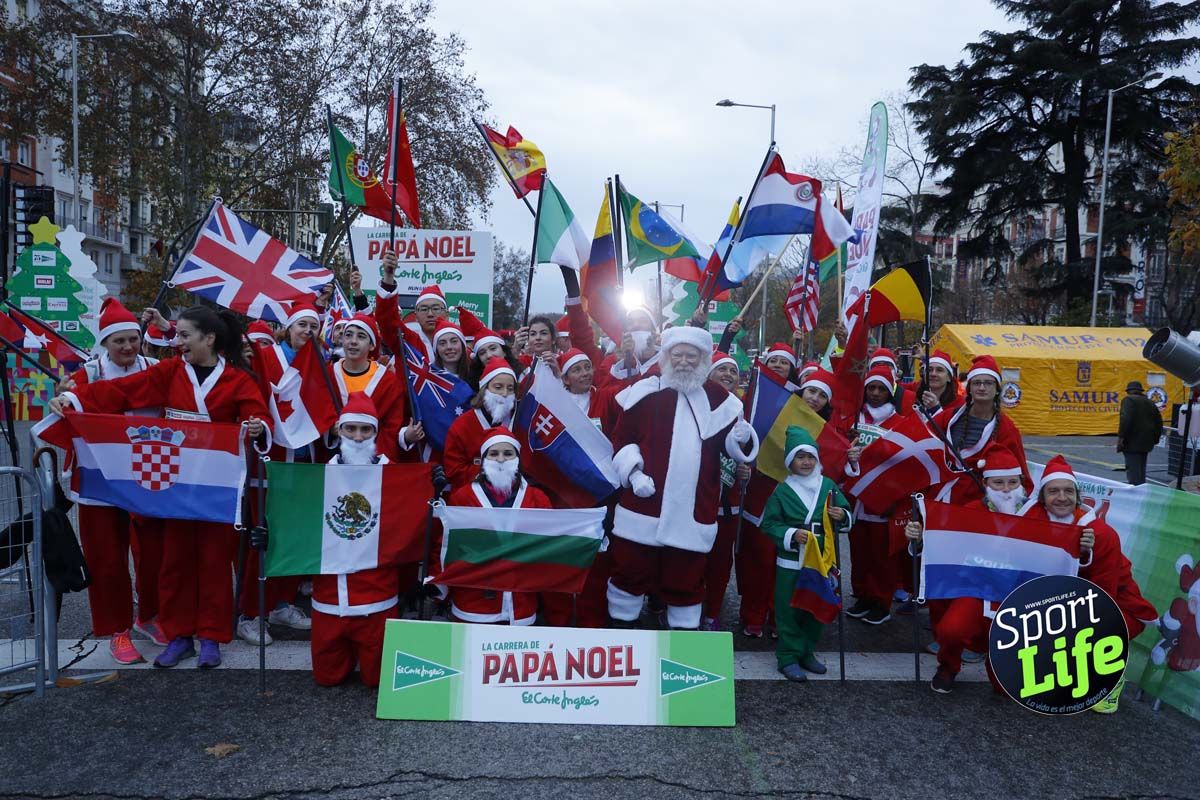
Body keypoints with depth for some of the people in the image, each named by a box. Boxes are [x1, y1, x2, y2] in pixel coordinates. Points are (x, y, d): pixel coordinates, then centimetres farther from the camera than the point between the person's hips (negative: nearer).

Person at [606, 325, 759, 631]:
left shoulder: (717, 398, 6)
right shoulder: (644, 392, 0)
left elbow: (731, 446, 10)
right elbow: (622, 440, 2)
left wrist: (741, 438, -12)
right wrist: (633, 473, -11)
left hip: (693, 512, 1)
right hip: (643, 507, -1)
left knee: (686, 579, 12)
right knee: (631, 571, 9)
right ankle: (621, 624, 28)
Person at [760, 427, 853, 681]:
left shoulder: (829, 486, 3)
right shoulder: (782, 491, -6)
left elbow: (847, 517, 9)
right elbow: (769, 524, -6)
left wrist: (842, 516, -14)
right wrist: (791, 534, -20)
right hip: (791, 563, -4)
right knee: (789, 611, 1)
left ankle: (807, 652, 30)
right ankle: (788, 658, 12)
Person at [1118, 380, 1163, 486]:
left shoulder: (1128, 400, -7)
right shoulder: (1150, 402, 18)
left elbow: (1126, 419, -21)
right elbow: (1158, 422, 20)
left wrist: (1121, 436, -19)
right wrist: (1155, 439, 26)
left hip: (1132, 442, -8)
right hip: (1146, 442, 8)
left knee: (1133, 471, -9)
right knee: (1141, 471, 17)